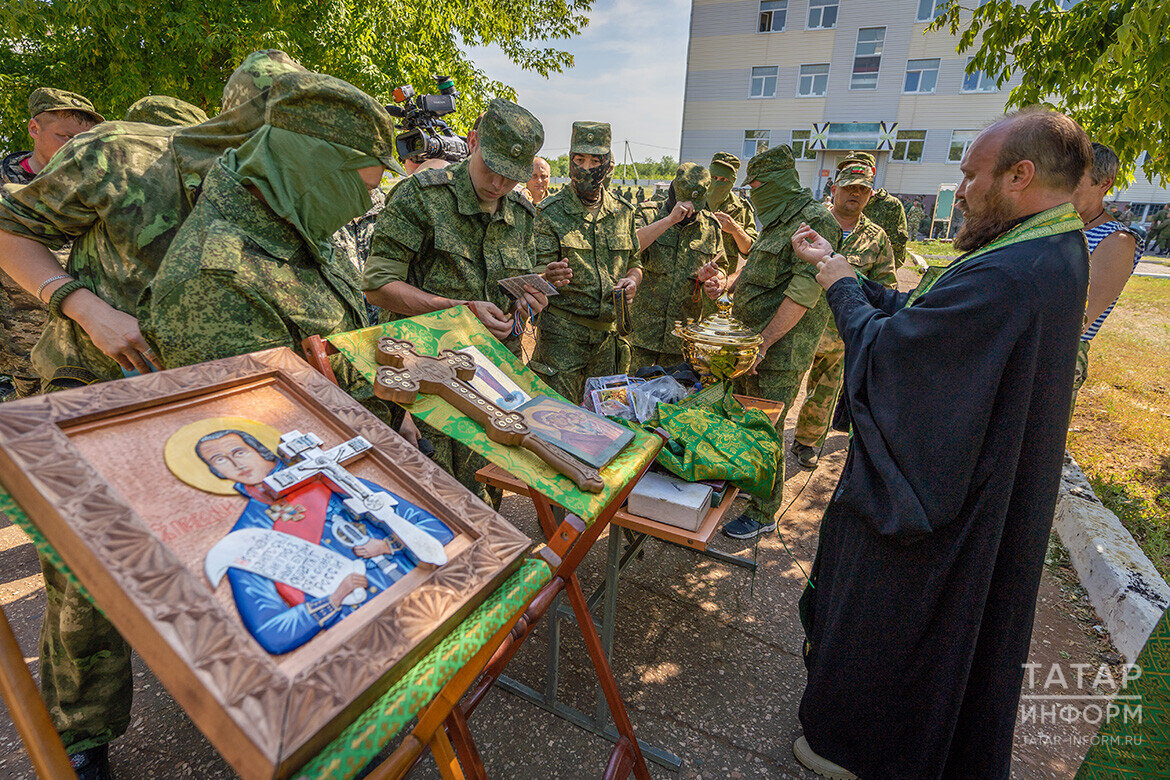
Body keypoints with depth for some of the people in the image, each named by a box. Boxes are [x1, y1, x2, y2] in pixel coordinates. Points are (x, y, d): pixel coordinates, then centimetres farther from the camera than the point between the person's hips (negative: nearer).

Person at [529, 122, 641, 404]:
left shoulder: (623, 211, 11)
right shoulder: (550, 212, -3)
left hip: (610, 333, 4)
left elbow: (634, 261, 22)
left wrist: (632, 280, -1)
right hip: (562, 334, -4)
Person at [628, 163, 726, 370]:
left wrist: (715, 278, -5)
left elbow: (721, 267, 20)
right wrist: (670, 220, -26)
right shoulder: (648, 213, -3)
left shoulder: (711, 226, 8)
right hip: (641, 328, -3)